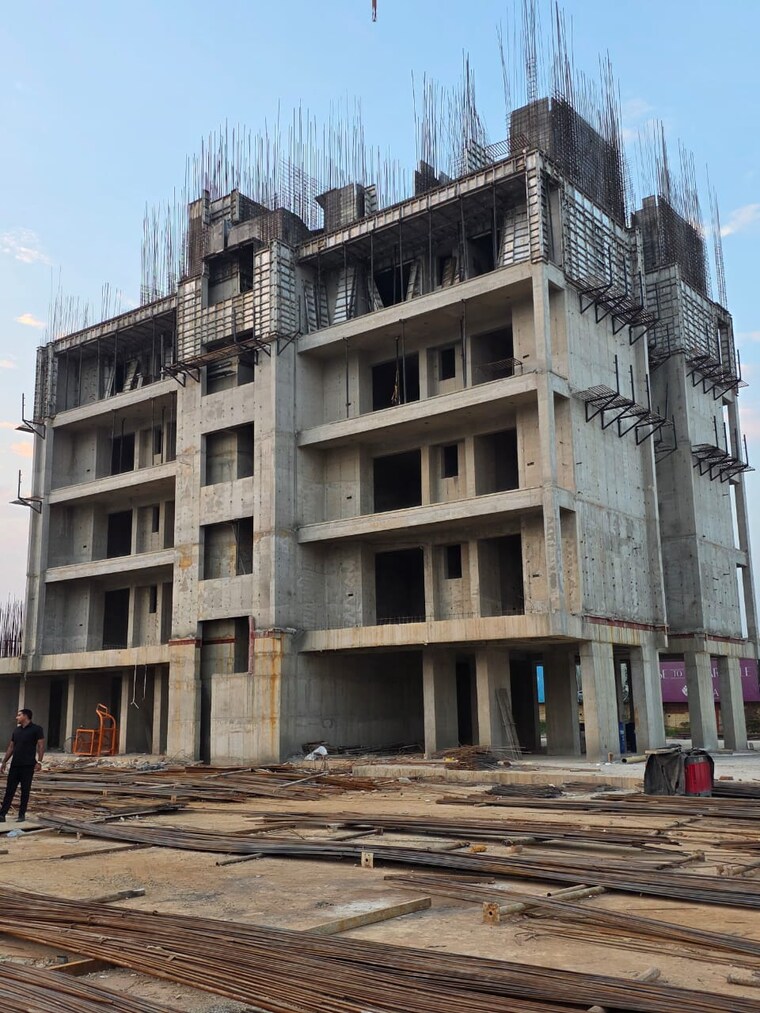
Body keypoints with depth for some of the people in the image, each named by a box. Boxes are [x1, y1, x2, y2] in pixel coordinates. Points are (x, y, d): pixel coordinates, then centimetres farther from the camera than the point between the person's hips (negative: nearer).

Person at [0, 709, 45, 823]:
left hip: (28, 766, -6)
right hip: (15, 765, 6)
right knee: (9, 790, 3)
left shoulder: (36, 729, -5)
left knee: (25, 790, 2)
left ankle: (22, 815, 9)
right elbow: (11, 747, 18)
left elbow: (41, 746, -9)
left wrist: (39, 761, -17)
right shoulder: (17, 730, 14)